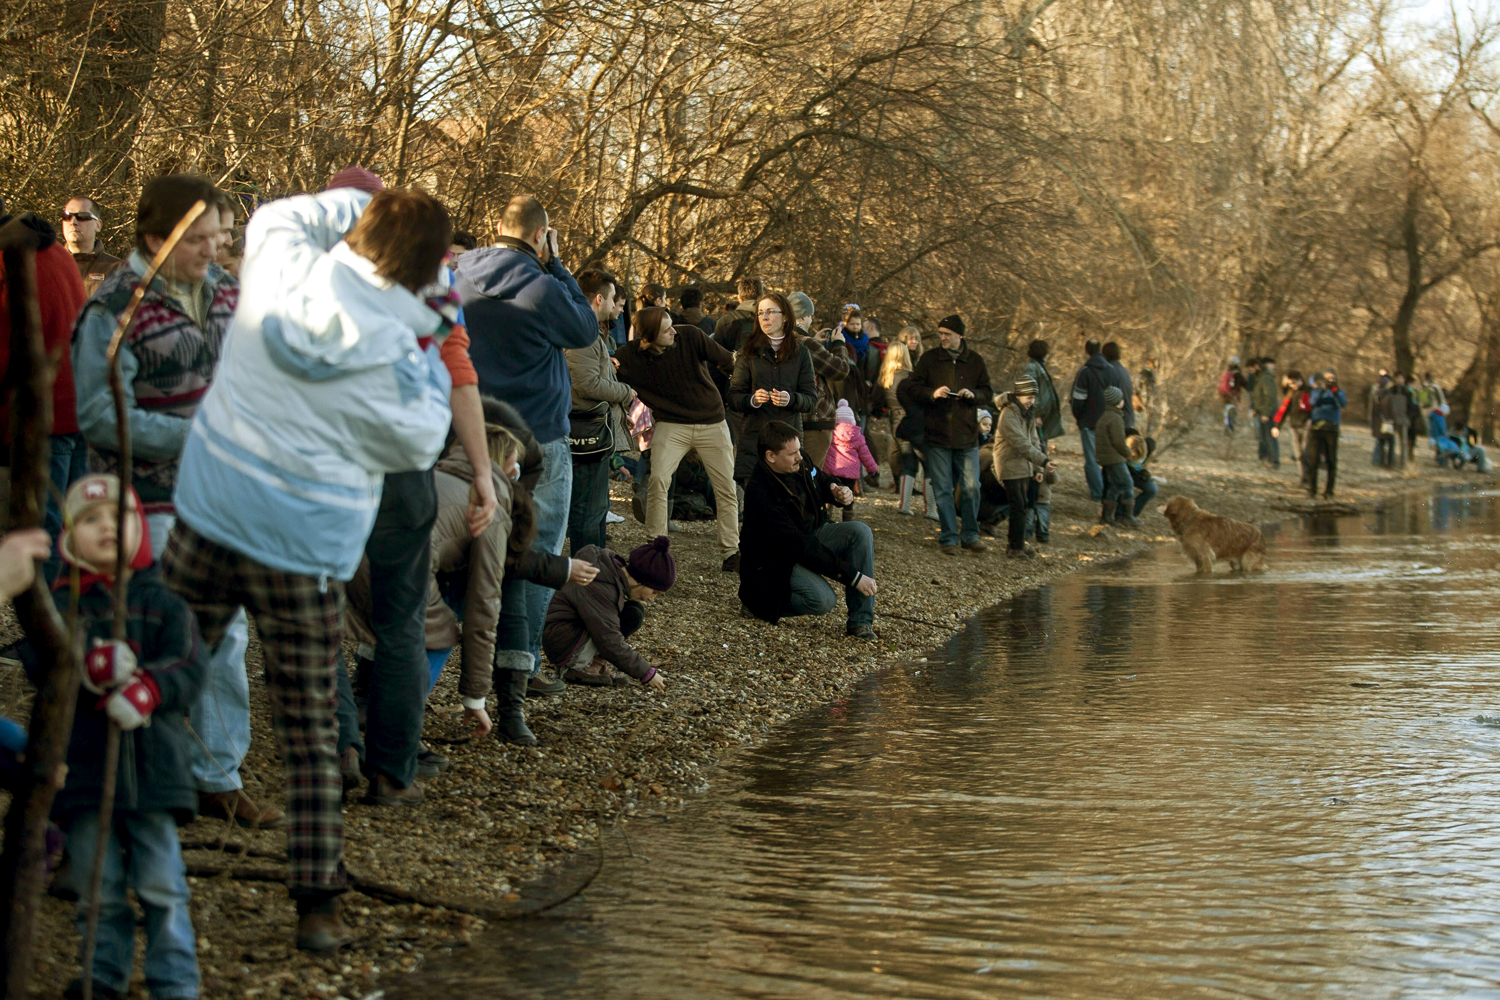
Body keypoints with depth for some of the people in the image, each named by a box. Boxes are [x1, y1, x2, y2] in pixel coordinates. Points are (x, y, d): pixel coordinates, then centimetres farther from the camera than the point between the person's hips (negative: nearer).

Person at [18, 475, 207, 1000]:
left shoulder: (162, 604, 7)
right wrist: (91, 666, -29)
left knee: (161, 882, 0)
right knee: (98, 882, 8)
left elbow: (189, 663, -5)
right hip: (84, 761, 1)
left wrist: (149, 688, -25)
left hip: (152, 756, -1)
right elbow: (38, 661, -11)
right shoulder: (59, 606, 5)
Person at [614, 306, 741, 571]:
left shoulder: (691, 337, -14)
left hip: (713, 423, 1)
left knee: (726, 489, 3)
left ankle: (730, 553, 16)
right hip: (671, 426, -1)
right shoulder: (630, 356, -12)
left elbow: (727, 360, -1)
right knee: (658, 480, -22)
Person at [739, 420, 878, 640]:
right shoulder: (759, 494, -30)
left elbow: (821, 483, 18)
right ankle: (758, 599, -2)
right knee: (823, 600, -31)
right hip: (776, 562, -8)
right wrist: (853, 576, -32)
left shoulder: (797, 467, -6)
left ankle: (861, 622, -14)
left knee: (860, 531, -15)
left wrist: (839, 493, -10)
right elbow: (799, 546, -31)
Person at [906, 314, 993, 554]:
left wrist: (974, 394, -10)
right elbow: (913, 387, 2)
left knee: (971, 487, 1)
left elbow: (988, 391, 12)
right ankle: (949, 537, 8)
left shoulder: (975, 361, 7)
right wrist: (932, 393, -16)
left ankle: (970, 535, 14)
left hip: (967, 435, 1)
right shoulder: (928, 359, 3)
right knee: (943, 489, 0)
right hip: (936, 435, -1)